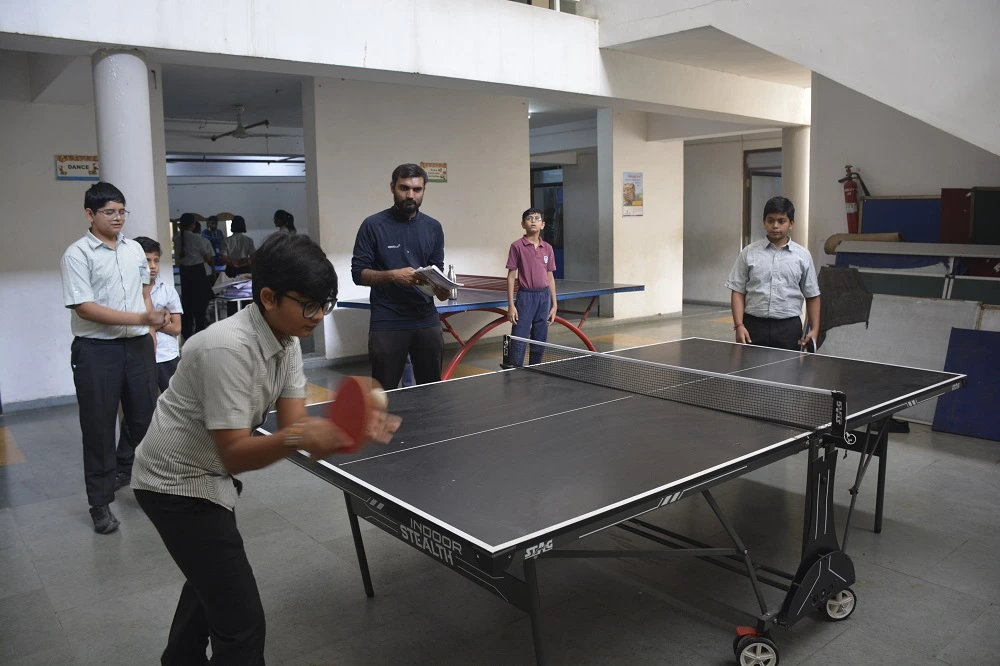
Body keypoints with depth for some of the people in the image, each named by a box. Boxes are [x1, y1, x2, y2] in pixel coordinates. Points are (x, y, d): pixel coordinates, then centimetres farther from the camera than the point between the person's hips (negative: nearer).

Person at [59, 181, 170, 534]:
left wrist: (150, 328, 14)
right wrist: (140, 318, -21)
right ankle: (101, 504, 16)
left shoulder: (135, 249, 9)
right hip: (96, 350, -5)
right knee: (99, 428, 4)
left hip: (138, 345, 5)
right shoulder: (77, 254, -9)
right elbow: (83, 307, -16)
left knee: (146, 419, 13)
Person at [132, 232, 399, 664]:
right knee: (242, 623, -8)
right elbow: (234, 455, -32)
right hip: (177, 483, -10)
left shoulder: (287, 340, -5)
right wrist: (297, 439, -49)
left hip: (206, 474, 10)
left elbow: (293, 423, -12)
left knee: (213, 576, 32)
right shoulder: (229, 349, -32)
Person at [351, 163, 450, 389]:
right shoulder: (373, 225, -3)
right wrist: (393, 275, -21)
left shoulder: (433, 227, 8)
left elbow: (437, 271, 12)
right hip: (387, 324, -3)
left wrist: (440, 288, -11)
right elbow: (358, 273, -5)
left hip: (427, 321, 4)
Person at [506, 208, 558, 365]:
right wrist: (511, 305, -9)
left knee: (539, 341, 11)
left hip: (544, 296, 4)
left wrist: (554, 304, 9)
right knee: (519, 342, -5)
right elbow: (511, 276, -4)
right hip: (526, 296, -4)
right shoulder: (517, 246, -4)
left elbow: (550, 277, 12)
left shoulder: (548, 248, 7)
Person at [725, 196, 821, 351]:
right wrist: (739, 325, -7)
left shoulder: (802, 256, 6)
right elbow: (738, 291, 3)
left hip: (789, 328, 1)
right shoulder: (749, 253, 4)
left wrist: (814, 329, 2)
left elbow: (812, 296, 10)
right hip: (753, 326, 0)